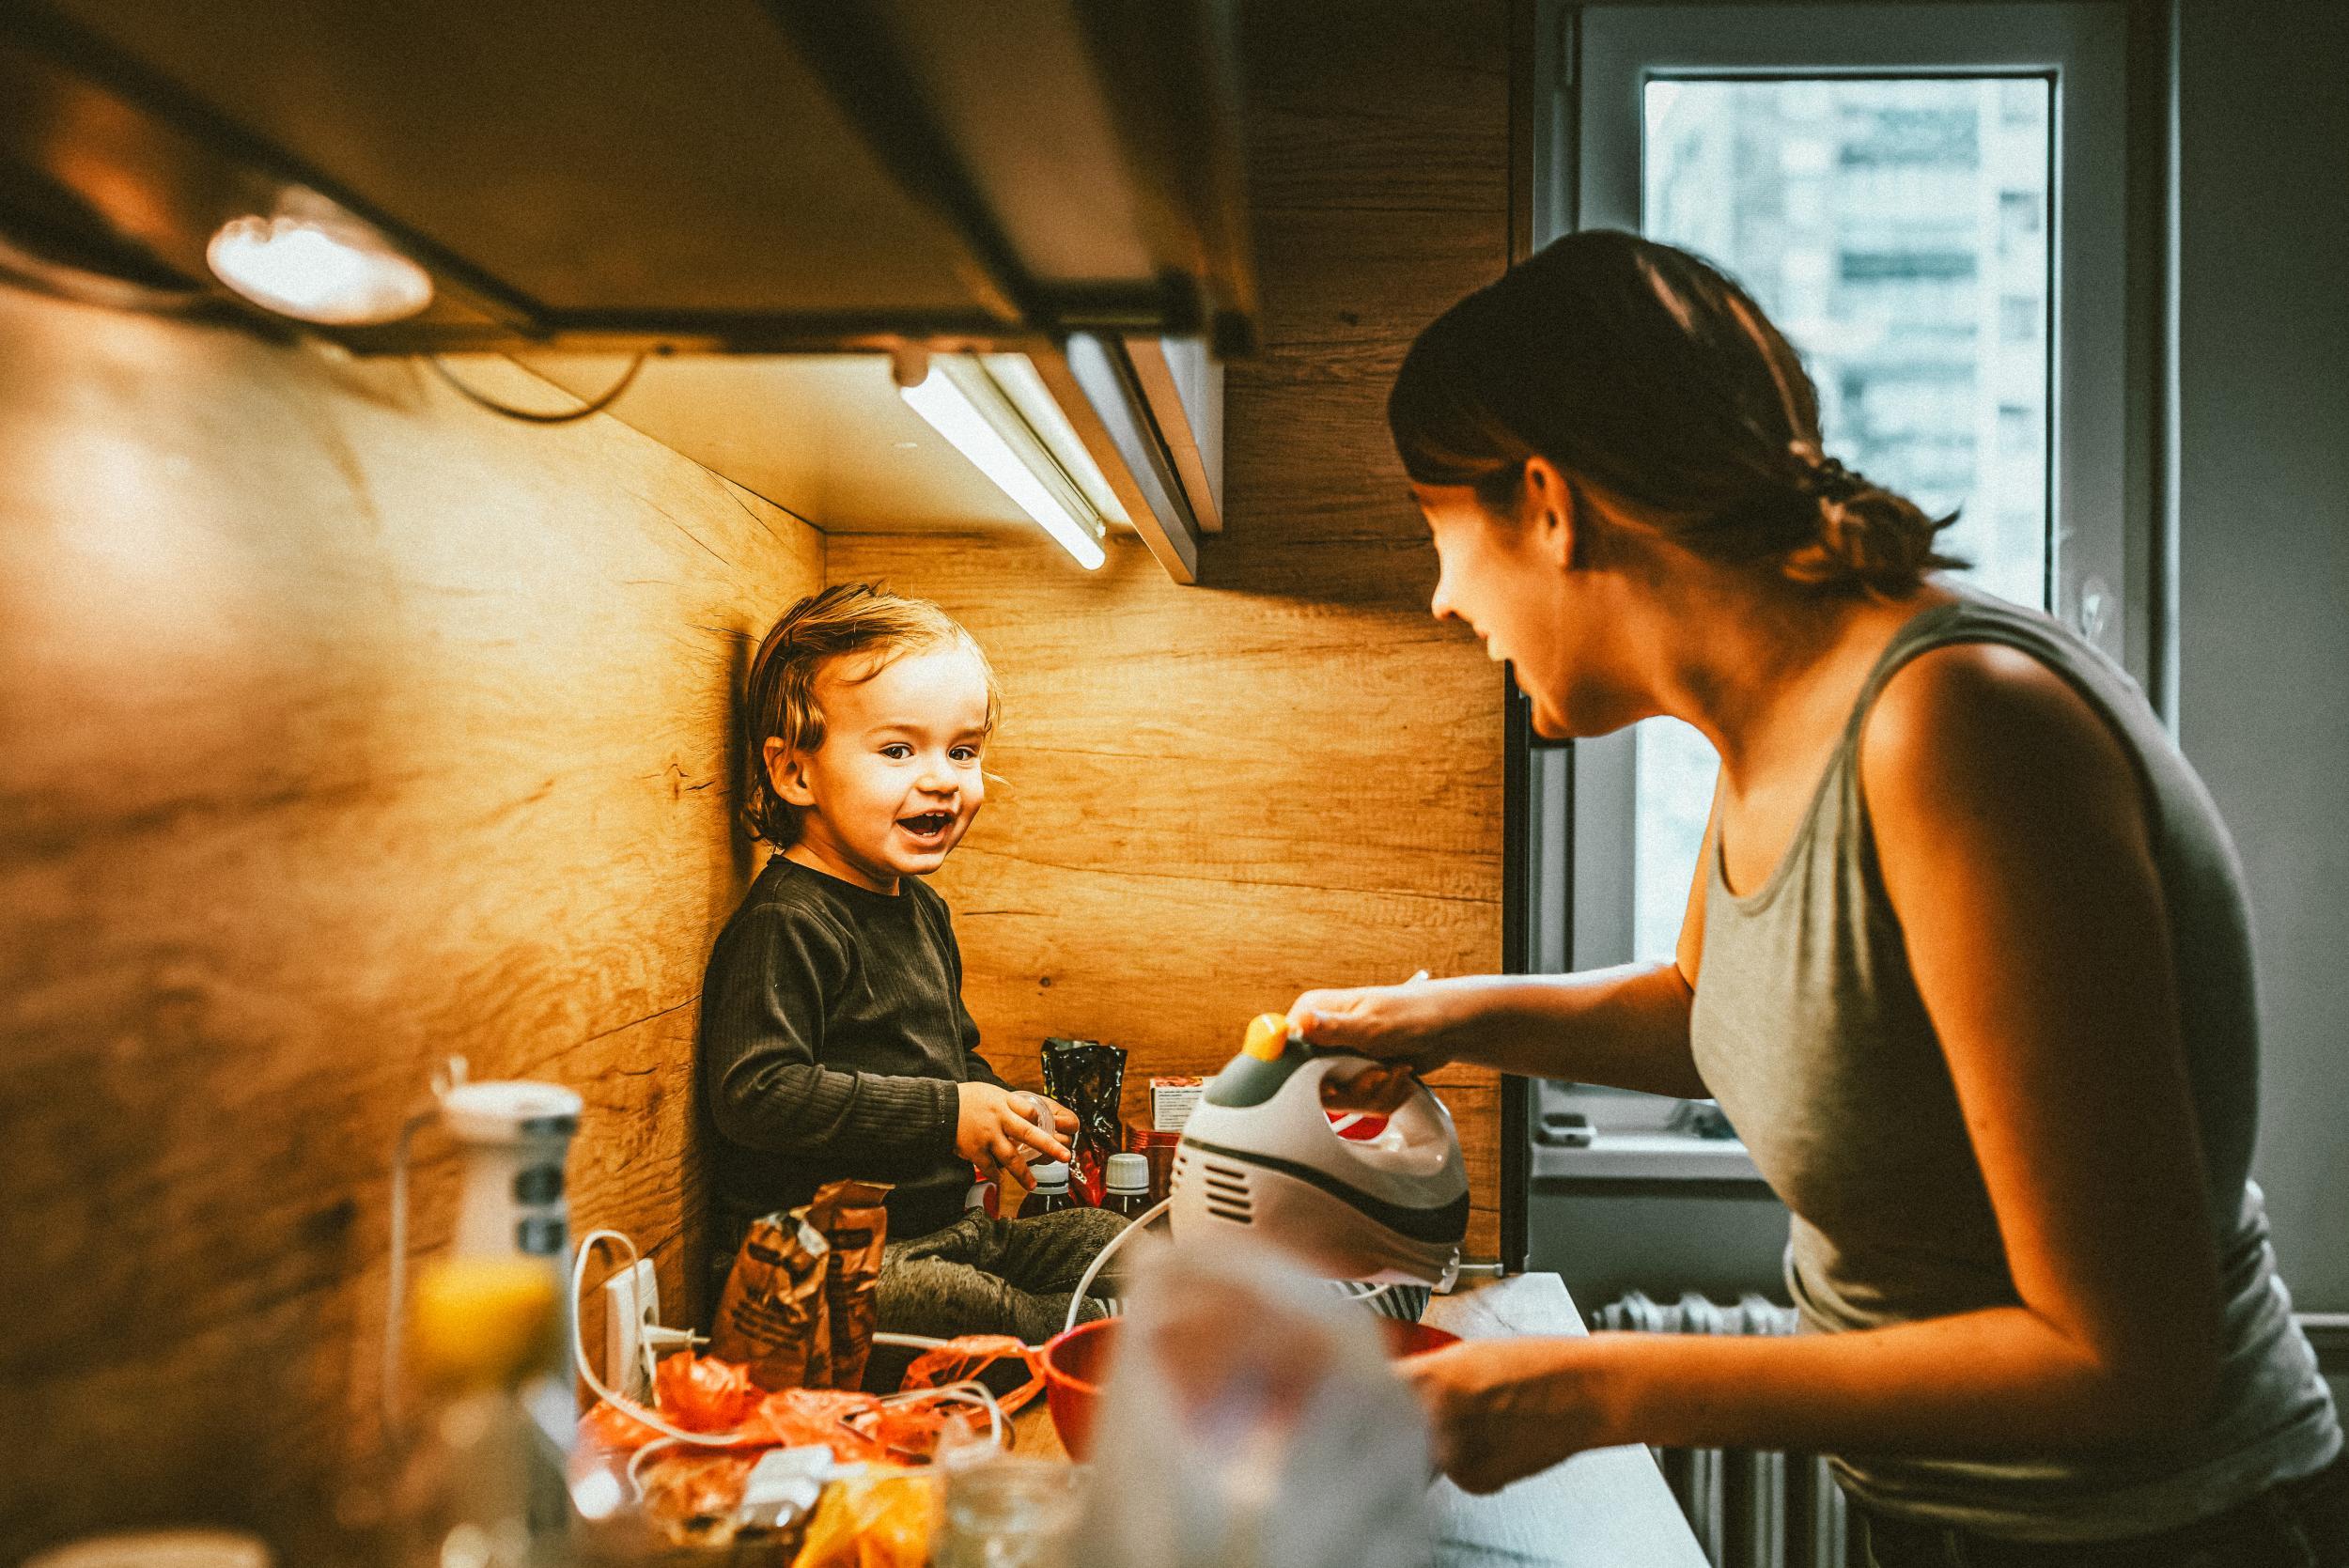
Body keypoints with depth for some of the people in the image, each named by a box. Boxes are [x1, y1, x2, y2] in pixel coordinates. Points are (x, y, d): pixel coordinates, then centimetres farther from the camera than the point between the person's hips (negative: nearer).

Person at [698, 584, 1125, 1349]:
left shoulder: (921, 910, 14)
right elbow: (753, 1092, -25)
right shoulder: (786, 925, -16)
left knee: (1104, 1238, 5)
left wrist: (1003, 1113, 5)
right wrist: (946, 1115, -23)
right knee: (961, 1305, -31)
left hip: (938, 1230, 9)